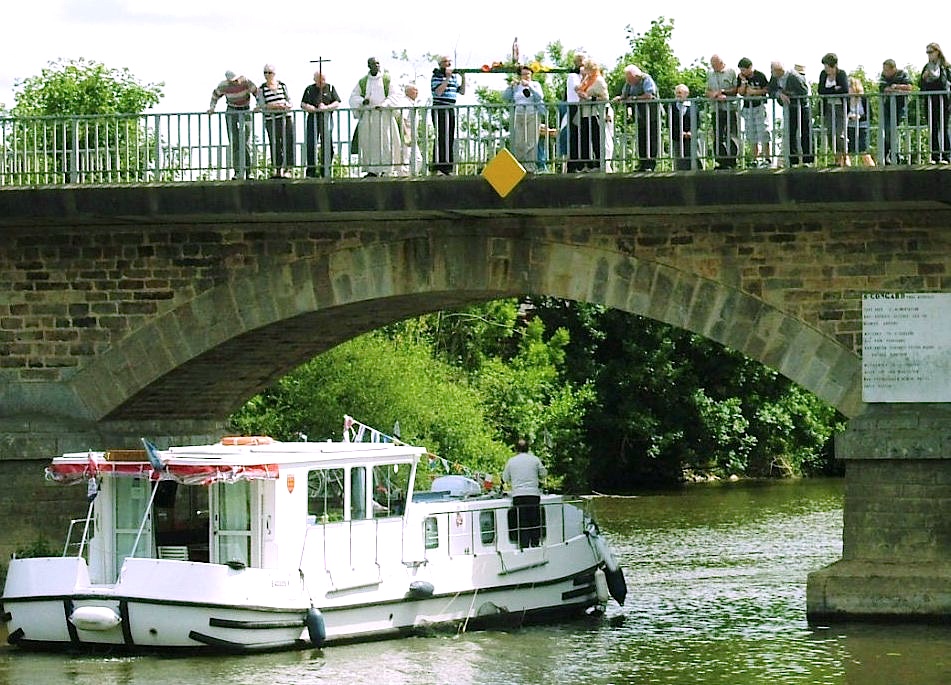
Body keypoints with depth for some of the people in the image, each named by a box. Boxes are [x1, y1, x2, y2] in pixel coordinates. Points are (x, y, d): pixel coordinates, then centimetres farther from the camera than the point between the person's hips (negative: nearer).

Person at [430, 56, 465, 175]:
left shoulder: (454, 76, 17)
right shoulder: (436, 76, -4)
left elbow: (462, 91, 17)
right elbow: (438, 91, -18)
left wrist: (463, 78, 4)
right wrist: (447, 78, -19)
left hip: (451, 110, 7)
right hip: (439, 110, -7)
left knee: (450, 138, 7)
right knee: (441, 137, -12)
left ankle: (447, 167, 11)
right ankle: (438, 167, -12)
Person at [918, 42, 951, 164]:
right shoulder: (926, 67, 13)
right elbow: (920, 85, 15)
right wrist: (923, 77, -5)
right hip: (930, 102, 4)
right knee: (933, 129, 4)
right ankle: (935, 156, 7)